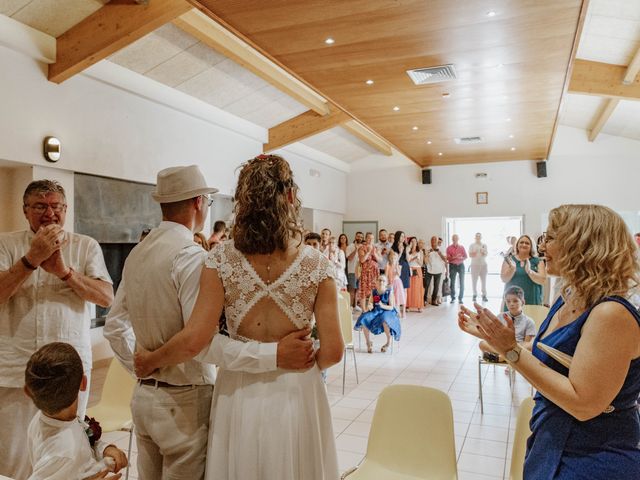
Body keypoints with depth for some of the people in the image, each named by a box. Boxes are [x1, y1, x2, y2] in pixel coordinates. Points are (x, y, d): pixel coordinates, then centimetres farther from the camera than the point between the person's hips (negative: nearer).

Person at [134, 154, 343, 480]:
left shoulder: (221, 259, -11)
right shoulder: (316, 264, -12)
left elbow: (193, 340, -14)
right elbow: (333, 351, -11)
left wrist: (150, 361, 4)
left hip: (239, 395, 1)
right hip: (296, 395, 0)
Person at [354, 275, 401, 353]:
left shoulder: (389, 292, -7)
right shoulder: (373, 292, 3)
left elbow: (391, 307, -8)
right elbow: (371, 303, 11)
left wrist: (383, 306, -26)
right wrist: (370, 306, -13)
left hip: (387, 312, -4)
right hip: (375, 311, 4)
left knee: (385, 321, -39)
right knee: (364, 319, -23)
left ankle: (389, 342, -10)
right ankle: (368, 343, -2)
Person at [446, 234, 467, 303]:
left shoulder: (462, 247, 7)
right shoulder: (449, 248, 2)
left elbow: (465, 256, 7)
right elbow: (448, 258, -3)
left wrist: (461, 258, -14)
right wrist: (455, 257, -19)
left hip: (461, 265, 1)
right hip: (452, 266, -1)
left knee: (462, 282, -1)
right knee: (452, 282, 0)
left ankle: (460, 298, 5)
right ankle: (453, 298, 8)